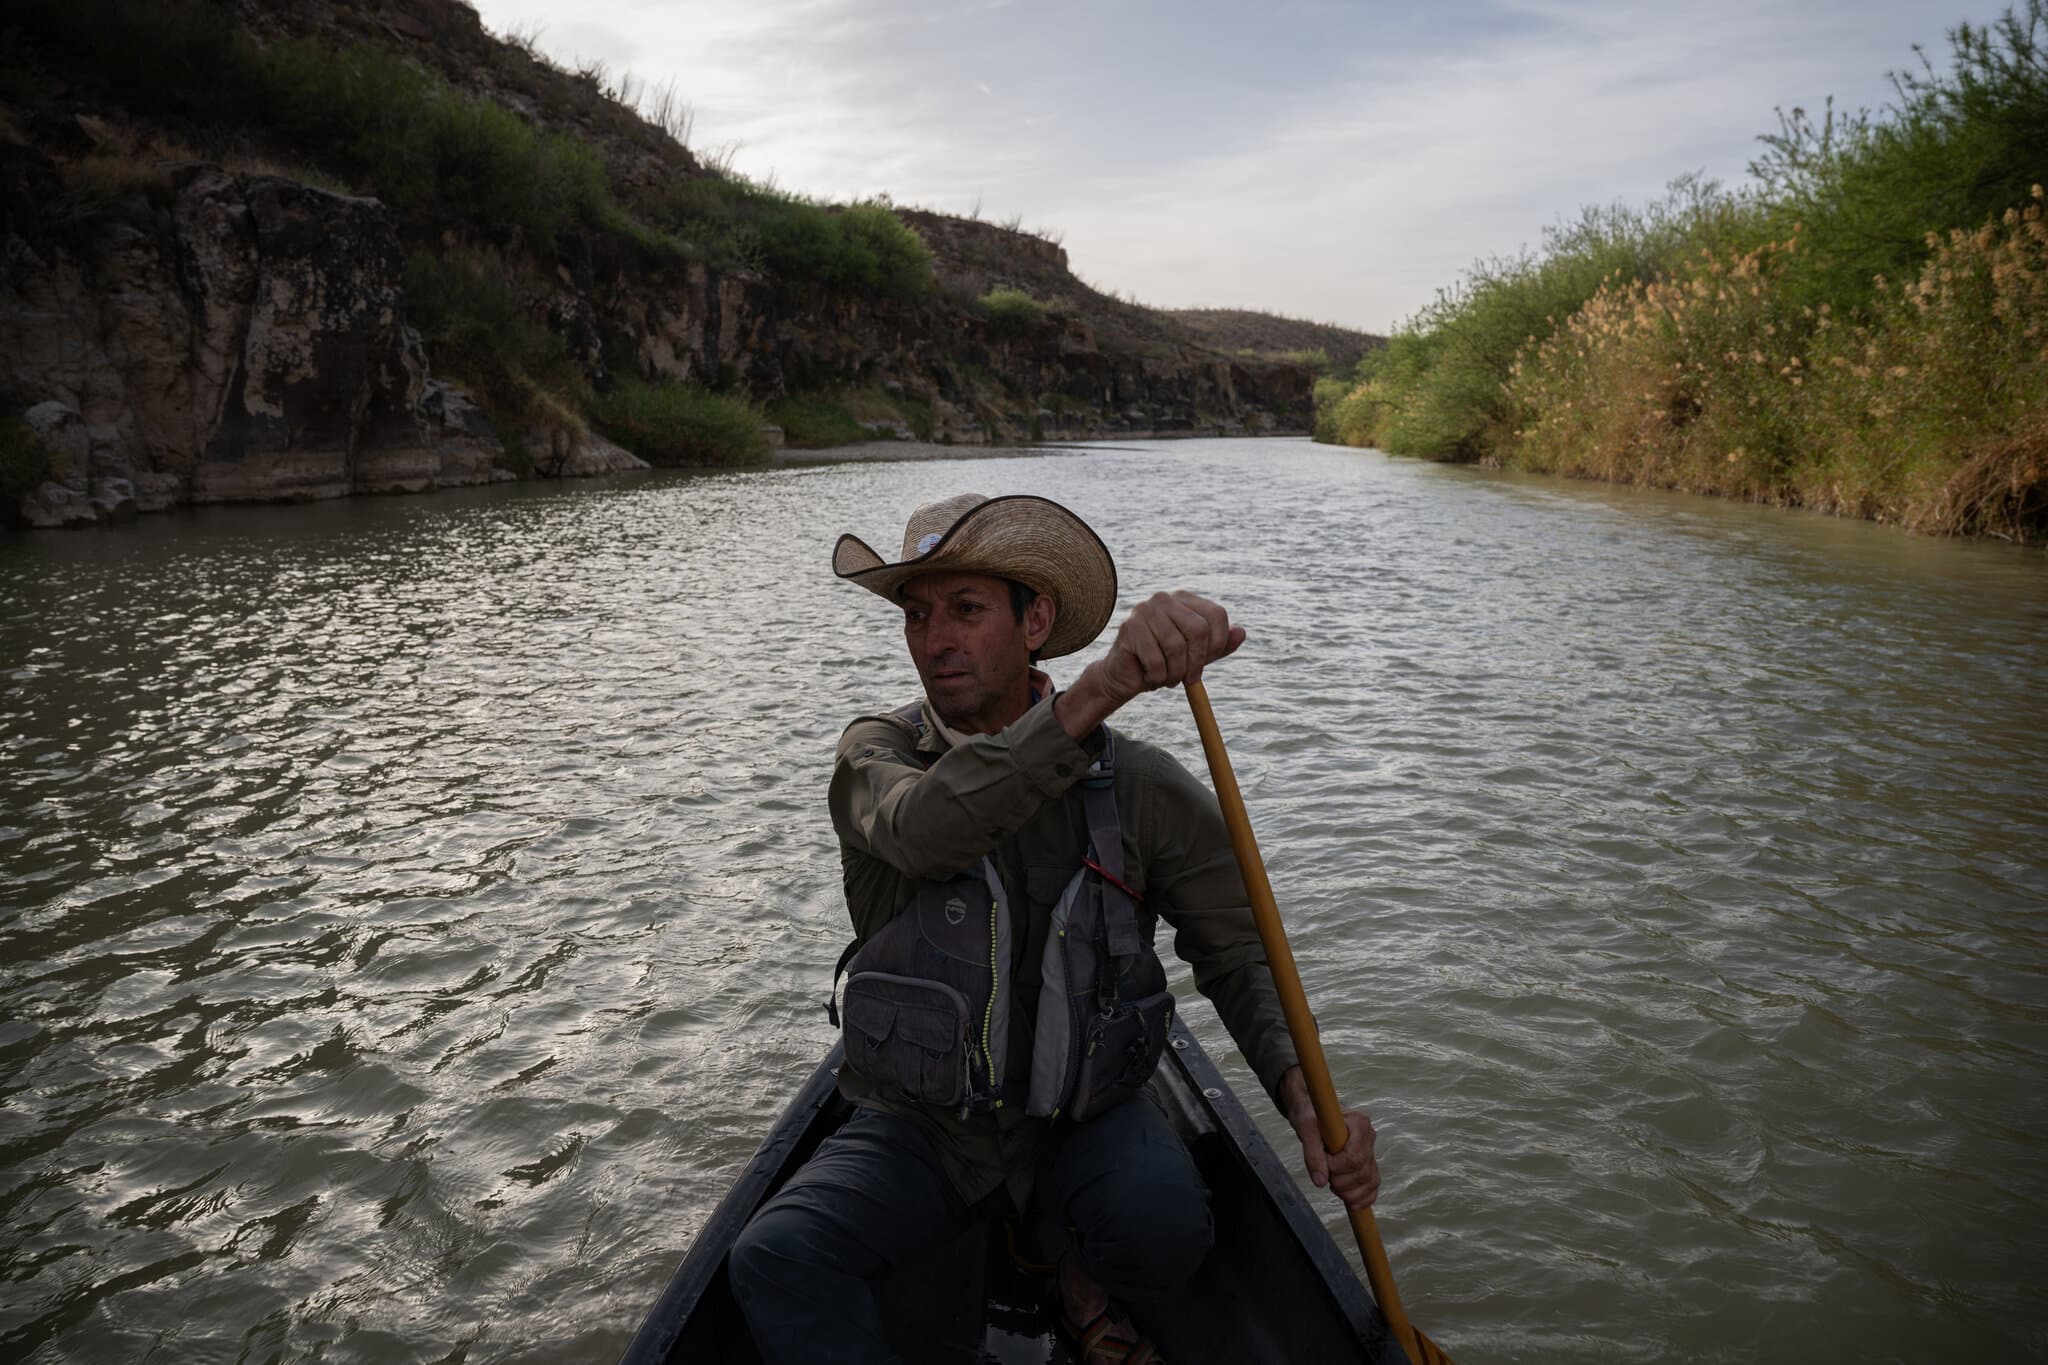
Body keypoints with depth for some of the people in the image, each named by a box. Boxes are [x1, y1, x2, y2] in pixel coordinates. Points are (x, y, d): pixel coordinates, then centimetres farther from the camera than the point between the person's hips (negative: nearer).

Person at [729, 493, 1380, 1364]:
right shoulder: (877, 754, -9)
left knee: (1160, 1223, -30)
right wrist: (1098, 691, -48)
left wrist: (1304, 1093, -21)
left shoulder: (1142, 788, -8)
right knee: (777, 1260, -26)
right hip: (919, 1129, 0)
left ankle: (1086, 1291, 4)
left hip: (1086, 1122, 1)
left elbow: (1238, 952, -1)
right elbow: (923, 832, -34)